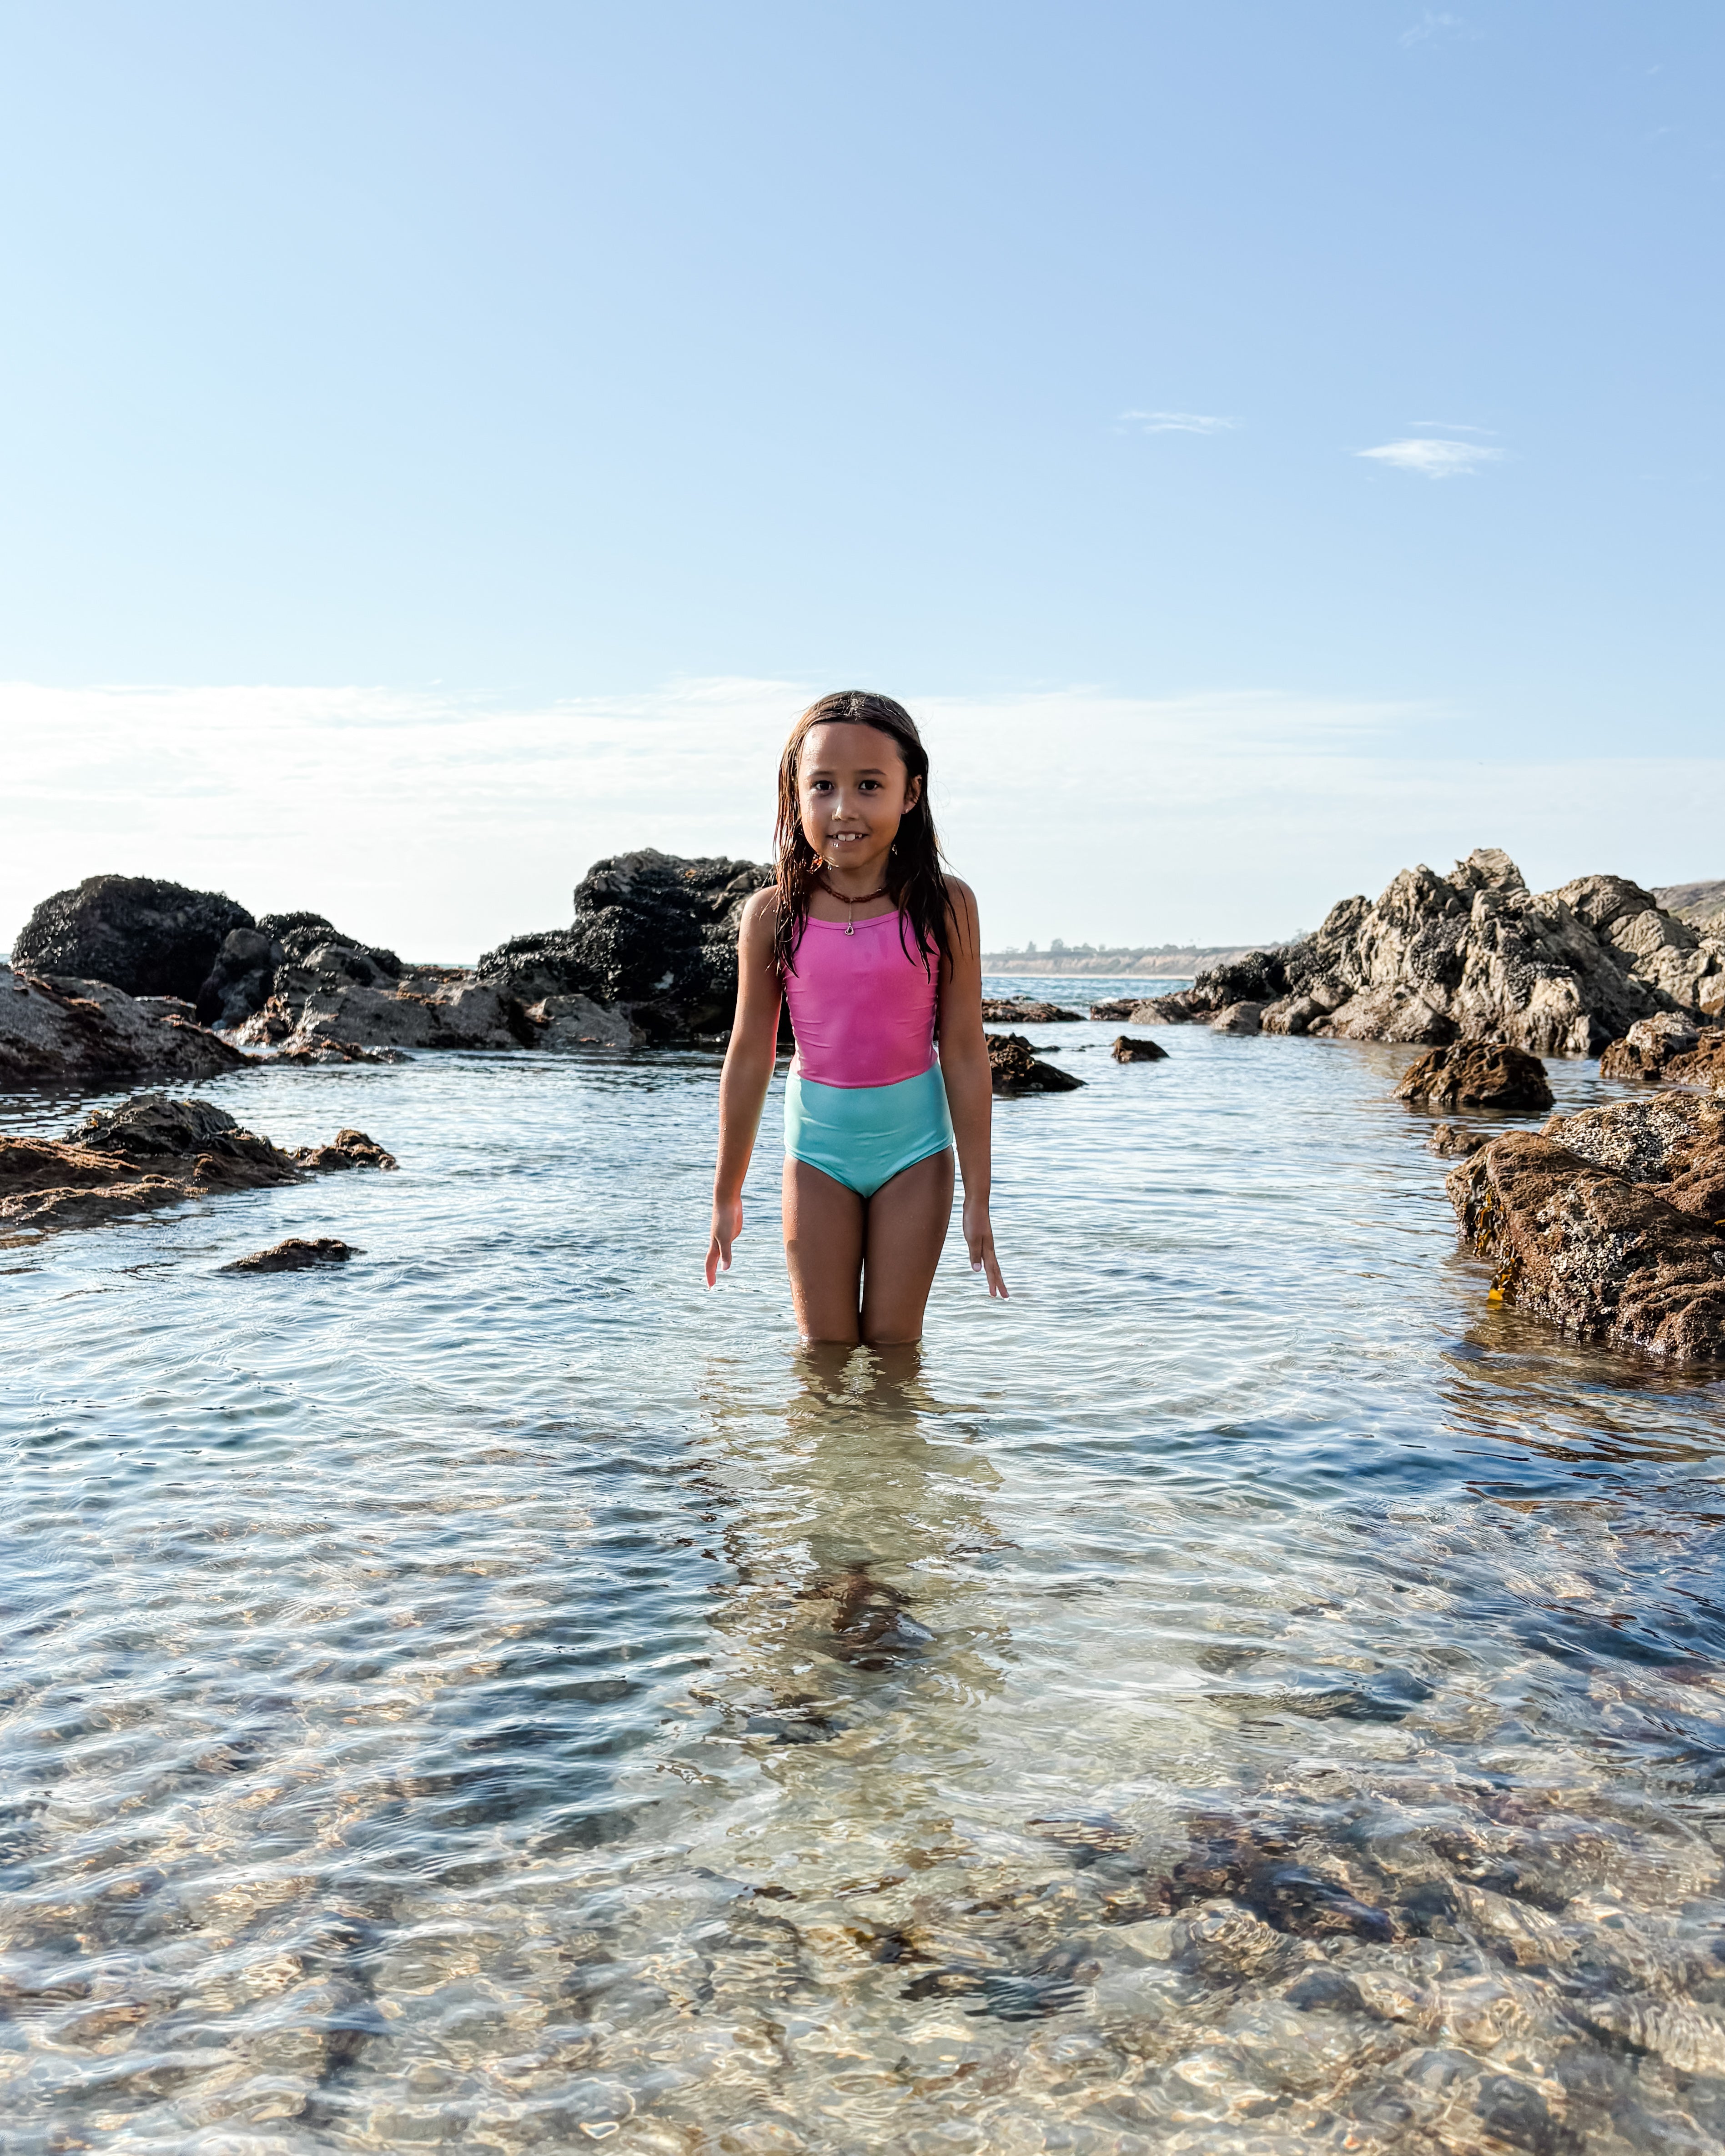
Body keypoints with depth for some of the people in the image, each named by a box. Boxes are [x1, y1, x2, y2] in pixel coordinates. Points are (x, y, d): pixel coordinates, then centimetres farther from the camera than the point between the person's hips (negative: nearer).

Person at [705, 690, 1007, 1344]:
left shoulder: (945, 906, -11)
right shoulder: (773, 914, -10)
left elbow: (965, 1055, -7)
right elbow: (748, 1058, -1)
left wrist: (978, 1198, -5)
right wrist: (727, 1194, 6)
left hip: (914, 1140, -1)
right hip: (816, 1142, 1)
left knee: (893, 1344, 7)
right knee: (823, 1350, 6)